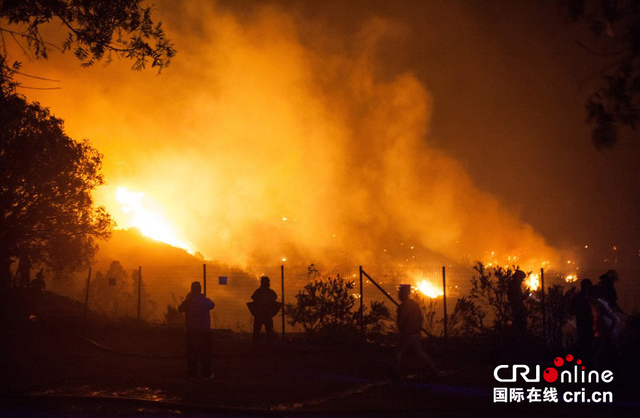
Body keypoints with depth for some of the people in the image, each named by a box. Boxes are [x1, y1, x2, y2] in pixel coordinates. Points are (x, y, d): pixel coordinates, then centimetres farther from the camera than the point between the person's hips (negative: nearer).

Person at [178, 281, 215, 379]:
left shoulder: (188, 301, -8)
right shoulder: (205, 300, -8)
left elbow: (180, 309, 11)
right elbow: (212, 305, 14)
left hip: (191, 331, 1)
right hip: (204, 330, -1)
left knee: (191, 352, 9)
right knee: (205, 353, 7)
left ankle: (192, 373, 10)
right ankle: (206, 374, 8)